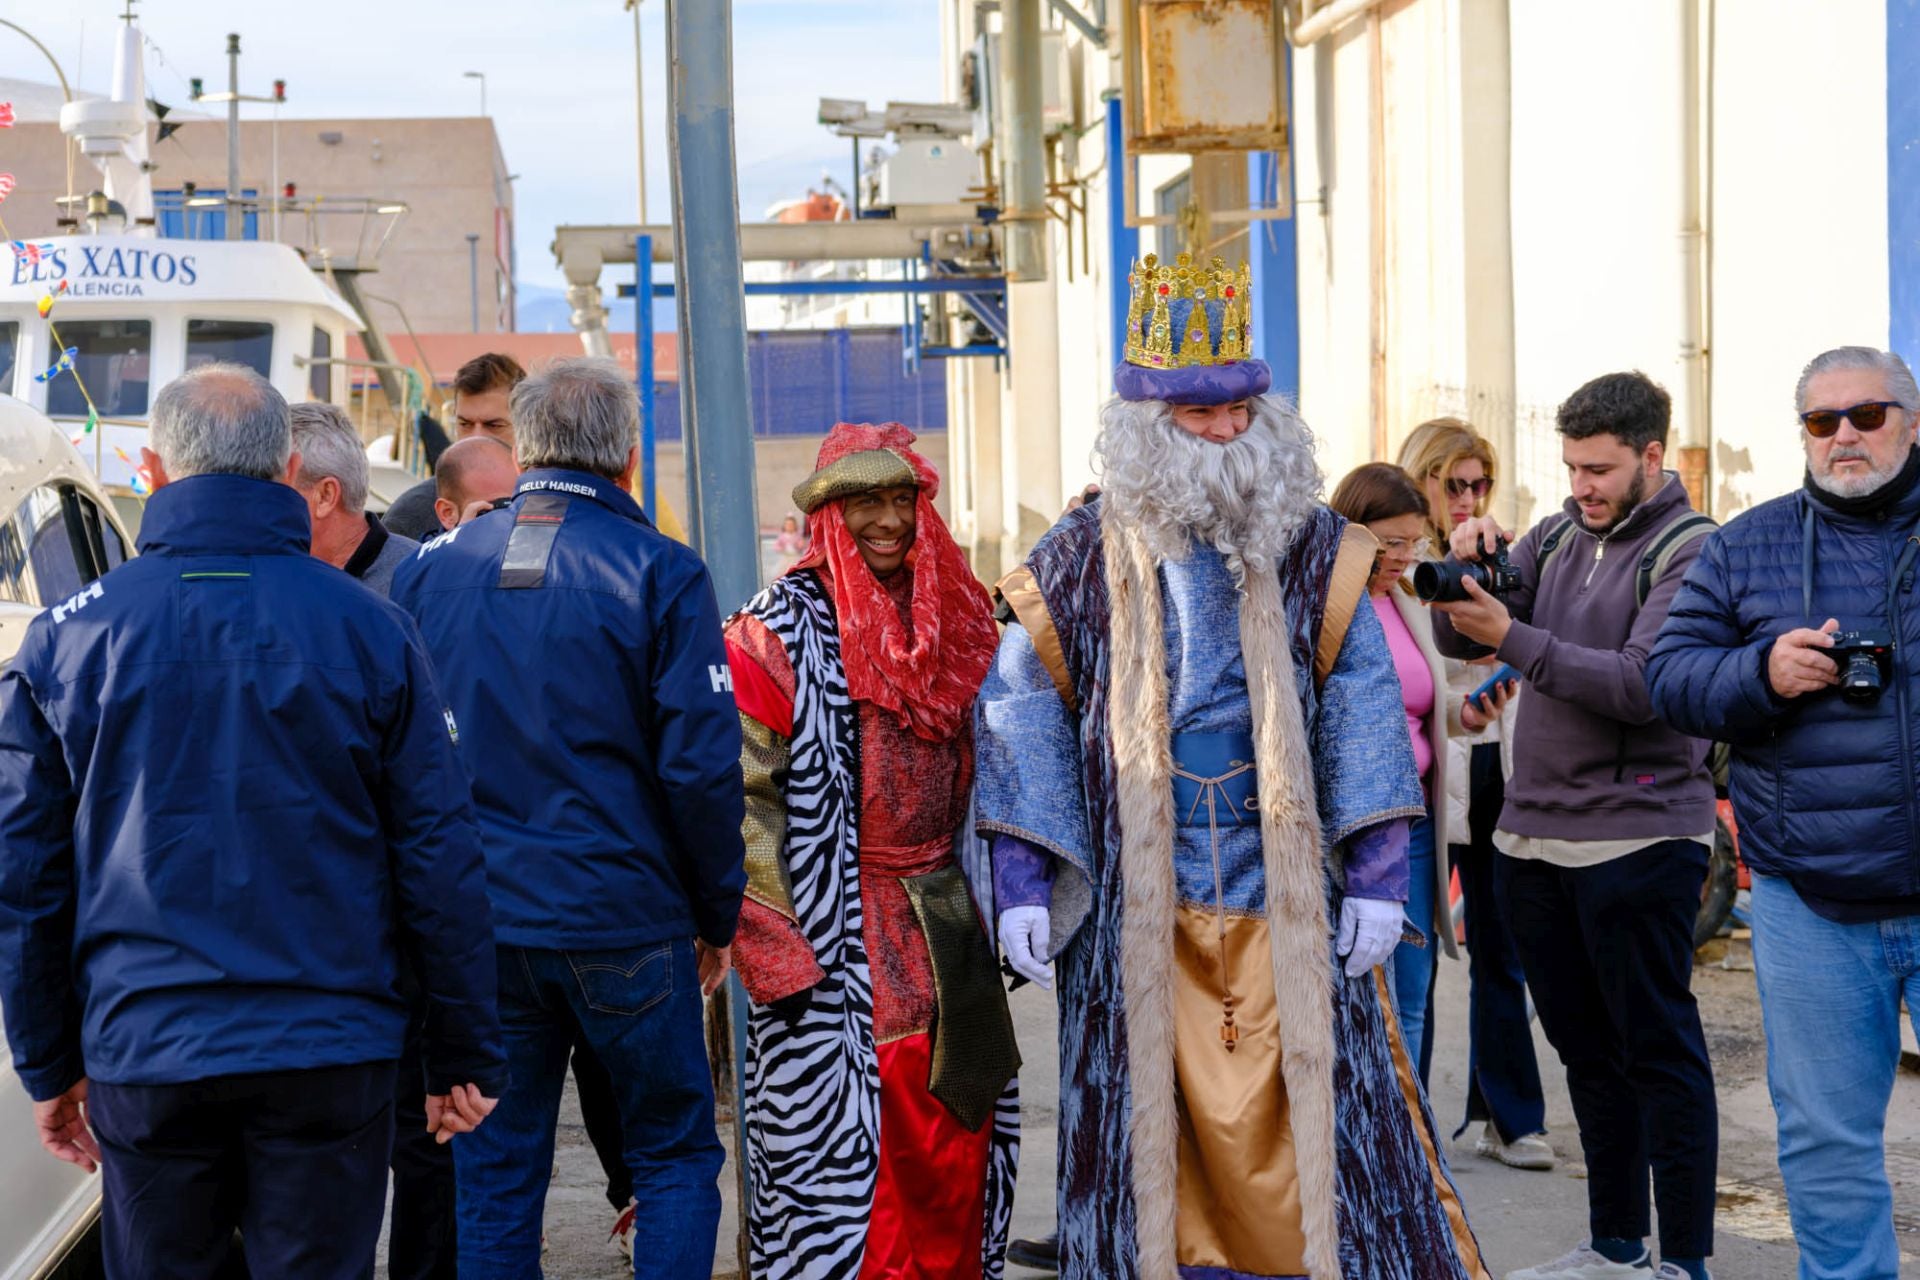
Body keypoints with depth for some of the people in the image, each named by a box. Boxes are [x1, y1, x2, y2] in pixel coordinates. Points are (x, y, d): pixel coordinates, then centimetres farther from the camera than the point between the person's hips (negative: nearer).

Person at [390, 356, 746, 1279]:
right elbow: (701, 765, -11)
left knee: (495, 1174, 11)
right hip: (624, 923, -3)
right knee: (674, 1155, 11)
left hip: (474, 925, 3)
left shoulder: (433, 568, 4)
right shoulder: (659, 574, -7)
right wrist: (717, 916, 0)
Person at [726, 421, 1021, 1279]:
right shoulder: (779, 632, -6)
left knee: (959, 1145, 9)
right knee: (833, 1156, -5)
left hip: (947, 940, 6)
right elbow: (738, 800, -11)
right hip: (833, 950, -6)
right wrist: (775, 951, -16)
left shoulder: (953, 619, 12)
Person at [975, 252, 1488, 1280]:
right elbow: (1022, 720, 3)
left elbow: (1363, 713, 4)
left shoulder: (1310, 551, 5)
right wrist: (1022, 885, -5)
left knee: (1308, 1115, 0)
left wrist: (1376, 877, -3)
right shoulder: (1081, 564, 2)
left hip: (1285, 903, 0)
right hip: (1138, 910, 0)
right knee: (1157, 1127, 2)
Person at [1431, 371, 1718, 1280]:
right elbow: (1458, 640, 11)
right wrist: (1468, 569, -9)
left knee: (1658, 1051, -1)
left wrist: (1514, 639, -23)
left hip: (1638, 837, -7)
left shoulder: (1689, 552, -8)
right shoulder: (1557, 537, 12)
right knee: (1585, 1050, 15)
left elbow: (1646, 685, -20)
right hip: (1532, 833, 7)